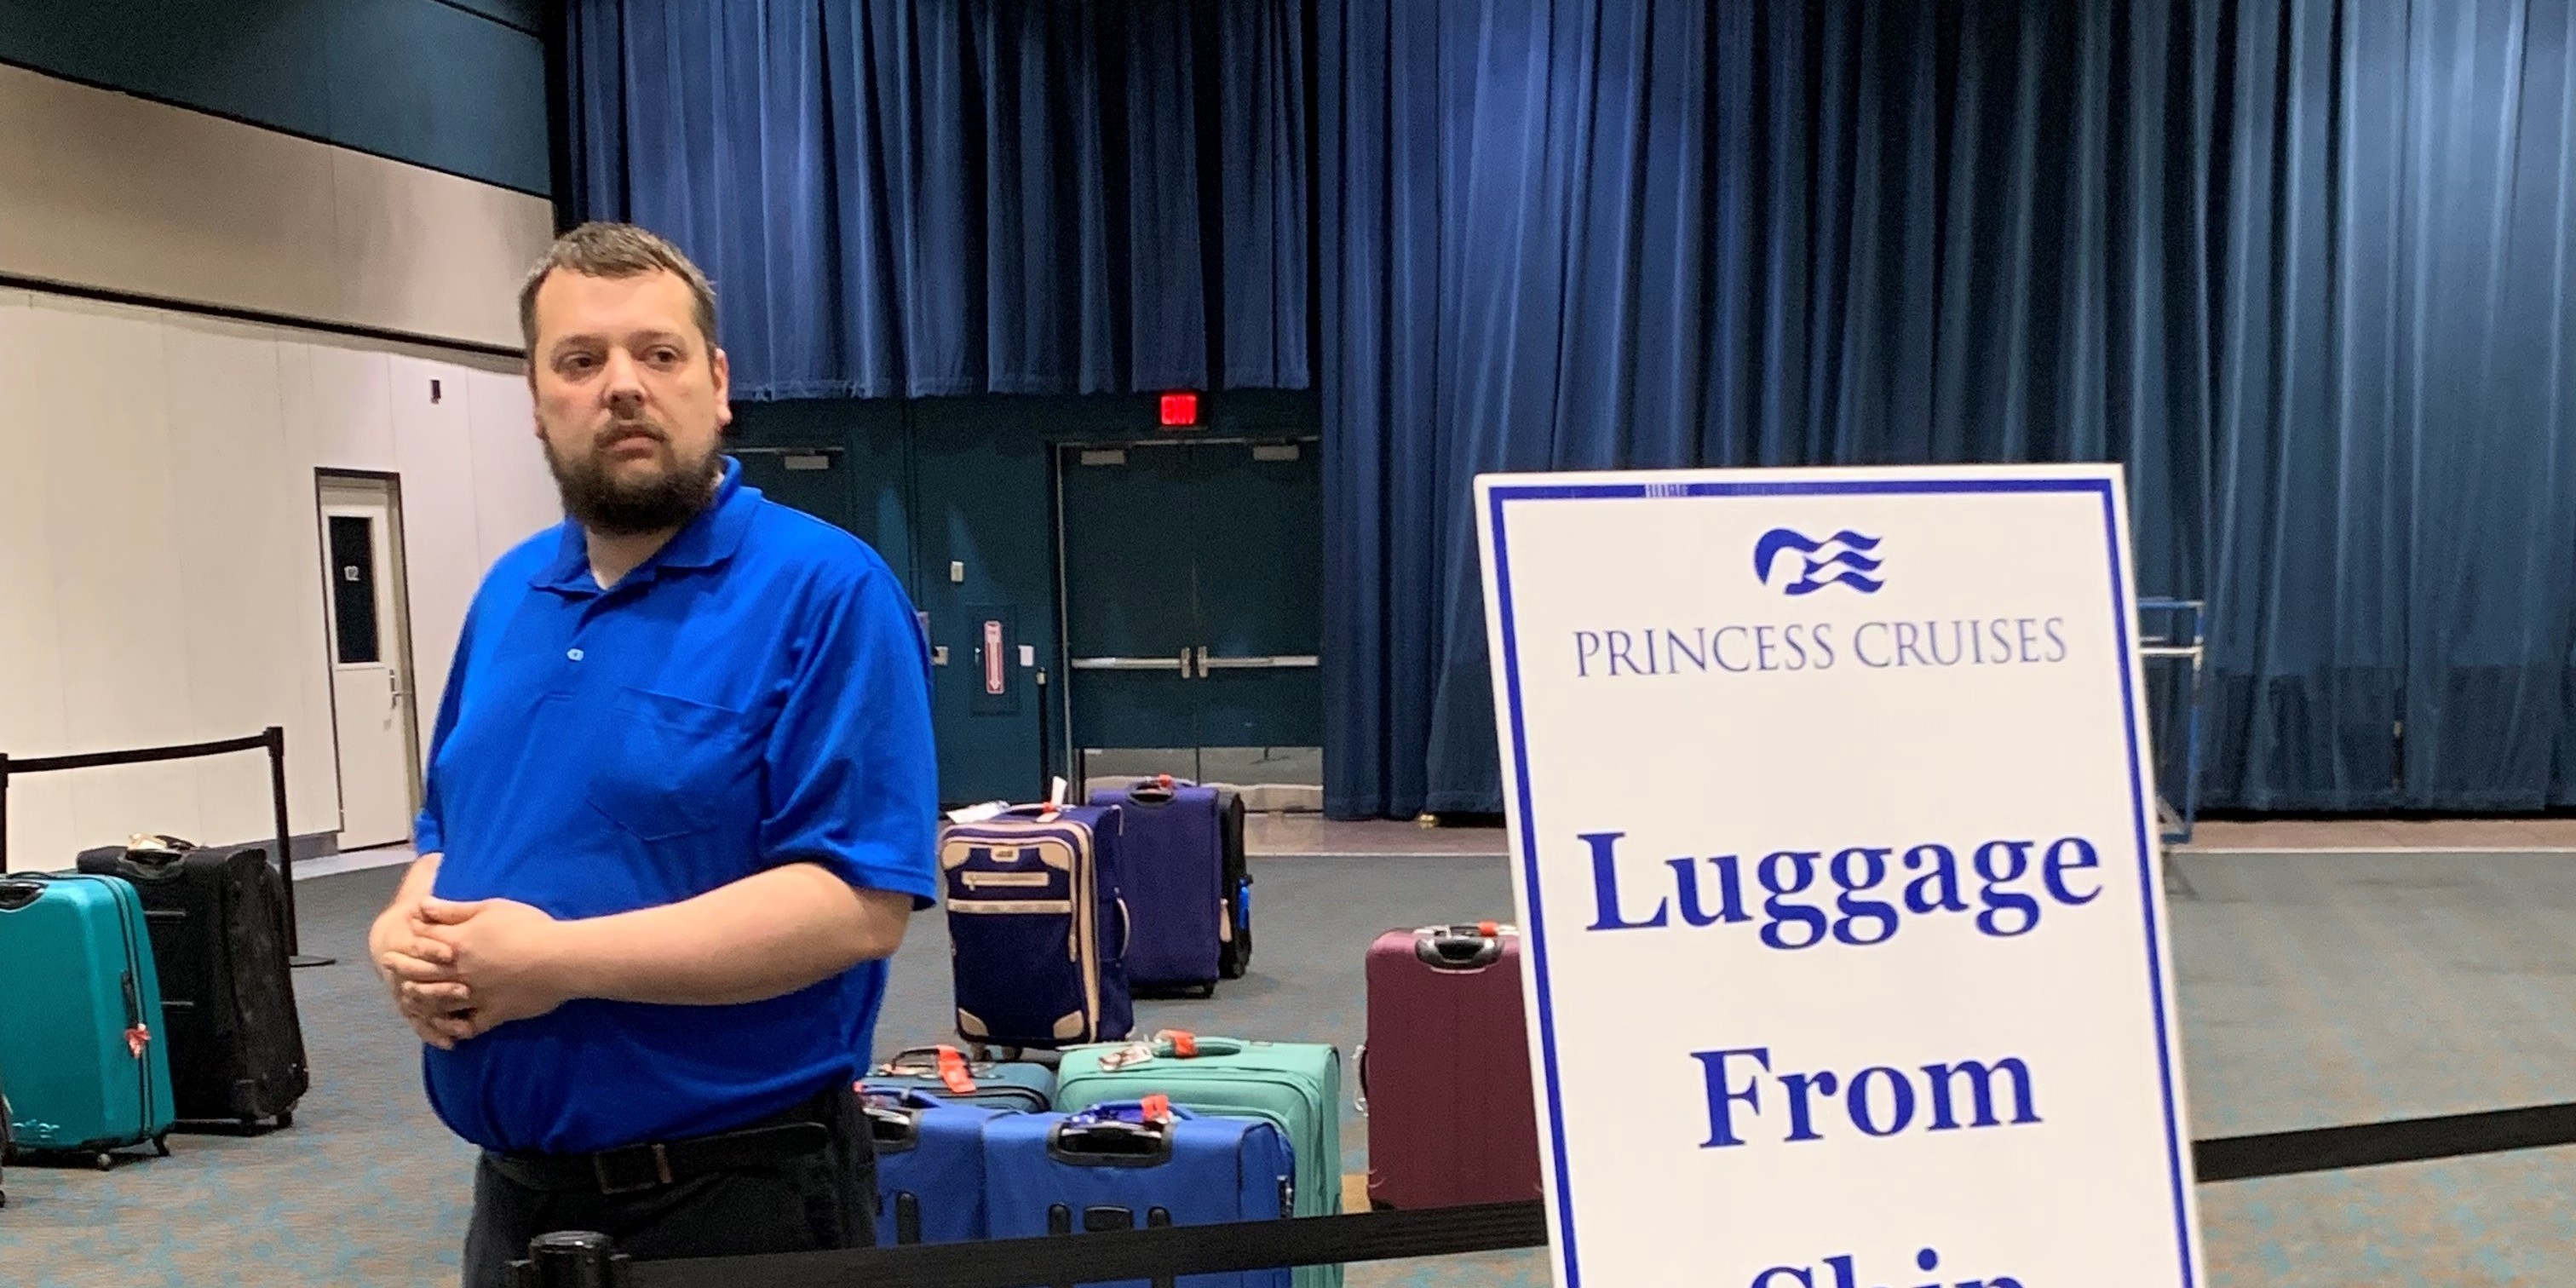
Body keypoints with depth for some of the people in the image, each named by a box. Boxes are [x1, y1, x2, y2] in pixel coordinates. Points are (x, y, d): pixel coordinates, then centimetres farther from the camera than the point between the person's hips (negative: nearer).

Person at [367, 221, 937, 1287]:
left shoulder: (825, 591, -14)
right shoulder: (507, 595, 9)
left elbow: (858, 903, -21)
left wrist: (559, 959, -22)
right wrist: (409, 933, -4)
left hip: (735, 1193, -6)